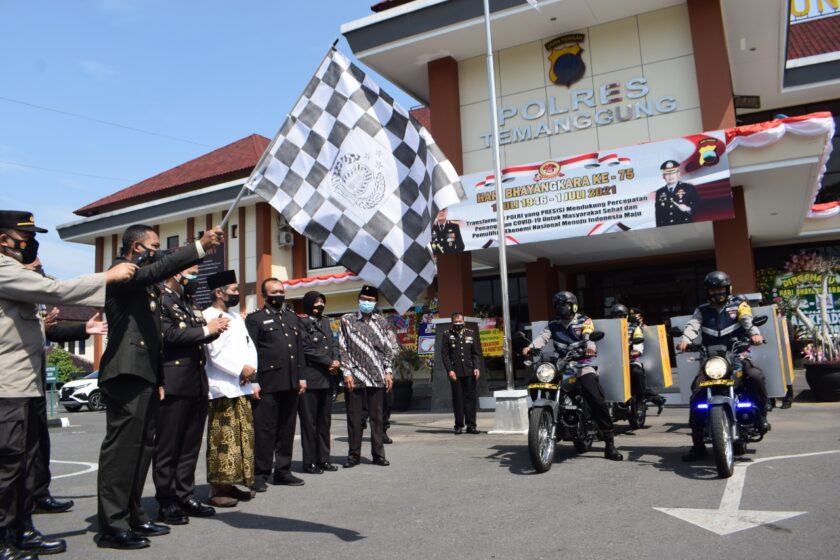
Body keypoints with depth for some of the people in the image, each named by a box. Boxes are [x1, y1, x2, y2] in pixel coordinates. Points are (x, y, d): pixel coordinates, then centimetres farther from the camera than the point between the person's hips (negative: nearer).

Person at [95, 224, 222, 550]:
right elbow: (157, 270, -26)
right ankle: (111, 526, -4)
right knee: (122, 446, -9)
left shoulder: (144, 282, 24)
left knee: (141, 447, 11)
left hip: (145, 375, 10)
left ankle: (133, 516, 19)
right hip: (126, 373, -10)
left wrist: (158, 379, 20)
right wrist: (200, 246, -31)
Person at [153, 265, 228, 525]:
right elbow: (168, 334, -21)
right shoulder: (160, 300, -7)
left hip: (197, 384, 8)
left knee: (191, 445, 12)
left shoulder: (190, 303, 19)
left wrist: (214, 330, 1)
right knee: (167, 446, 2)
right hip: (174, 384, -8)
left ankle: (185, 496, 22)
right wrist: (205, 330, -15)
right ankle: (167, 502, 10)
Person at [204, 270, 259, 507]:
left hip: (242, 388, 9)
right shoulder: (209, 317, -8)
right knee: (223, 439, -7)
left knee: (243, 437, 11)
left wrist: (252, 374, 0)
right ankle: (216, 490, 1)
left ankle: (230, 484, 21)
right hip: (222, 388, -9)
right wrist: (241, 369, -12)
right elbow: (216, 353, -16)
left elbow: (250, 347, 15)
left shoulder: (236, 317, 18)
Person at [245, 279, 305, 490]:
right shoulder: (255, 319, 1)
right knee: (264, 430, -1)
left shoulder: (292, 317, 20)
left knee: (287, 429, 11)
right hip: (267, 384, -6)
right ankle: (260, 474, 8)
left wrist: (301, 377, 13)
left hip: (291, 384, 6)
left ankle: (283, 471, 21)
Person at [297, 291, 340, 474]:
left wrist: (336, 360, -2)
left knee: (325, 420, 9)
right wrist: (329, 362, -9)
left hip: (326, 378, 7)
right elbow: (306, 349, -10)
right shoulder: (301, 322, -3)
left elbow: (333, 344, 17)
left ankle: (323, 459, 17)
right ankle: (310, 462, 5)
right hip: (310, 378, -7)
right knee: (309, 421, -2)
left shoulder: (325, 321, 19)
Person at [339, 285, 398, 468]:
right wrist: (346, 372, -5)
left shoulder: (382, 322, 8)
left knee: (377, 416, 4)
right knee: (354, 417, 4)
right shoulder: (347, 320, 5)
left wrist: (388, 372, 1)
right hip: (354, 377, -1)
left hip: (376, 377, 1)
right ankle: (354, 454, 14)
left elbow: (389, 349, 8)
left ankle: (378, 454, 12)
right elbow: (343, 349, 2)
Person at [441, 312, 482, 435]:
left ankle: (471, 425, 7)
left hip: (469, 371, 2)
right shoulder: (447, 335, 5)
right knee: (457, 398, 1)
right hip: (455, 372, -2)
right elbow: (444, 354, 1)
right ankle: (459, 425, 7)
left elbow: (477, 352, 11)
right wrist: (449, 370, -8)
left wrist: (476, 367, 0)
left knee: (470, 397, 2)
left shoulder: (471, 333, 11)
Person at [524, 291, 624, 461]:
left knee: (598, 402, -15)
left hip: (582, 365, -4)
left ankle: (609, 444, -9)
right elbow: (543, 336, -3)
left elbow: (589, 337, -14)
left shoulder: (584, 321, 5)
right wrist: (531, 346, -24)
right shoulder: (554, 324, 14)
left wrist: (590, 347, -38)